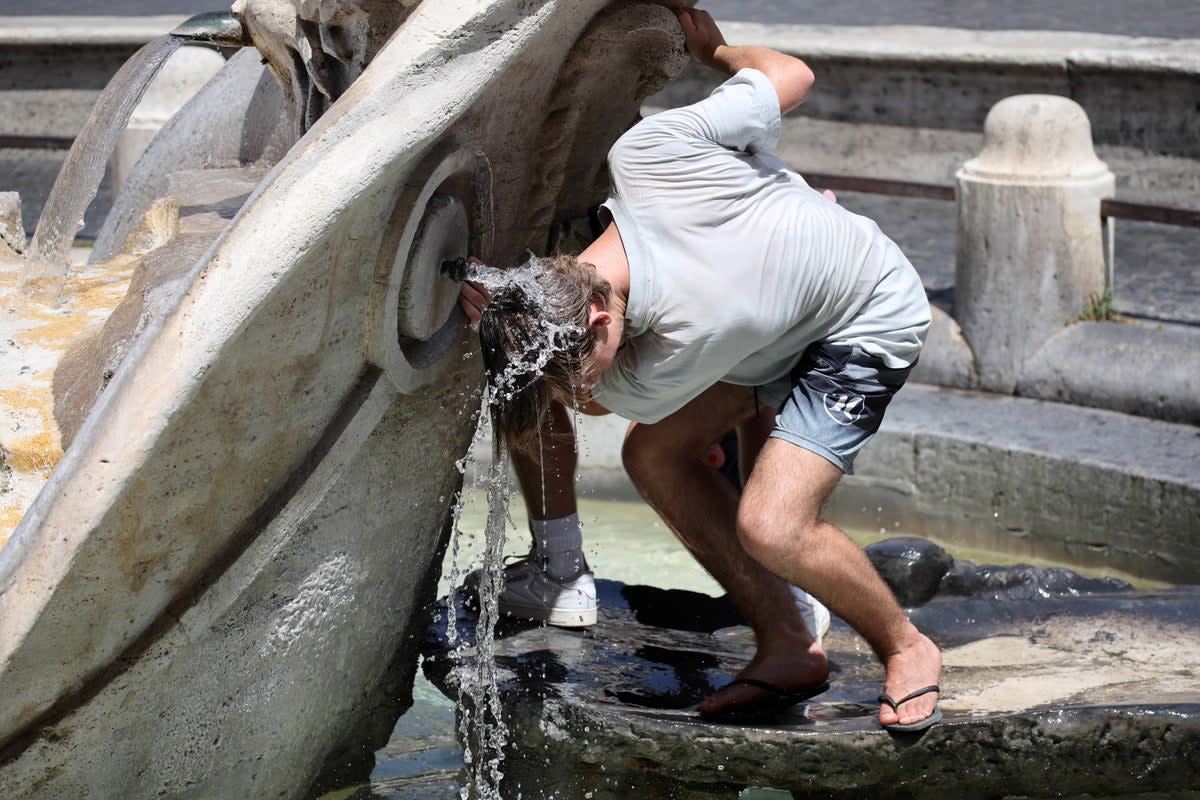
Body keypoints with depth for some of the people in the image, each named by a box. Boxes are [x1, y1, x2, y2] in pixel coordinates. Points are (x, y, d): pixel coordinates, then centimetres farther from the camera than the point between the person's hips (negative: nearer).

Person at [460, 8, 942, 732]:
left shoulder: (677, 355, -38)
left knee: (769, 527, -24)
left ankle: (907, 649, 5)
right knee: (655, 455, -3)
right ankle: (788, 648, 8)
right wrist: (714, 49, 5)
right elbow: (791, 74, -15)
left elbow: (592, 397, -13)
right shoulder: (647, 152, -29)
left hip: (870, 319, -8)